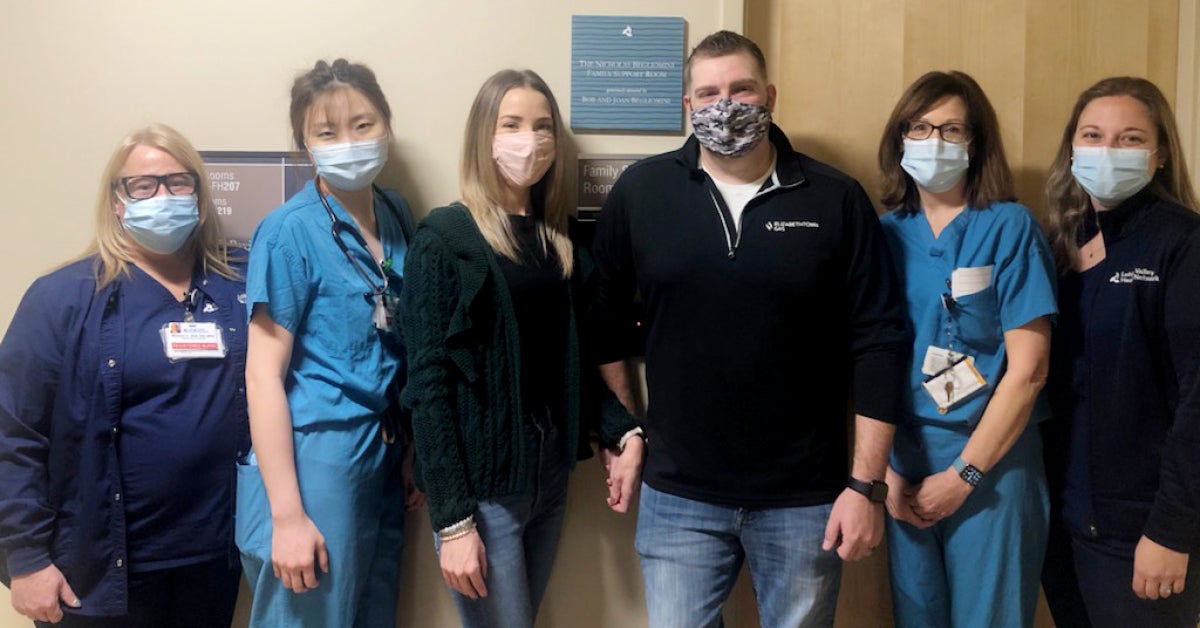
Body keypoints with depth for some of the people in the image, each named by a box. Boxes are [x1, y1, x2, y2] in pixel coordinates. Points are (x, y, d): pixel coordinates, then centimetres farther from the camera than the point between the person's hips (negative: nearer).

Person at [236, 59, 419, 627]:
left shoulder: (397, 216, 6)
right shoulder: (289, 232, -12)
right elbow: (262, 374, -14)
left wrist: (411, 452, 13)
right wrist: (287, 514, -17)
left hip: (383, 460, 7)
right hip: (313, 461, -6)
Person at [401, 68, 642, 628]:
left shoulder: (560, 240, 9)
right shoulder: (445, 237, -10)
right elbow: (428, 383, -14)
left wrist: (623, 430, -2)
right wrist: (451, 518, -17)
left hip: (551, 472, 6)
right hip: (482, 482, -6)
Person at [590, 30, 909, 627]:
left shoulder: (837, 199, -4)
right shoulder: (640, 190, -1)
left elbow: (878, 342, -4)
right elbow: (604, 317, 8)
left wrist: (866, 483, -7)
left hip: (806, 500, 0)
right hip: (678, 497, 1)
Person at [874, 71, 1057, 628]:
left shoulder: (1010, 227, -6)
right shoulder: (886, 233, 4)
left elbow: (1027, 369, -9)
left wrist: (963, 474, -10)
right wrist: (885, 470, -3)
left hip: (992, 461, -3)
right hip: (902, 461, 3)